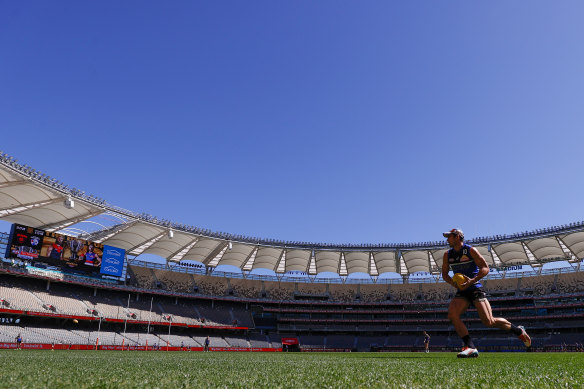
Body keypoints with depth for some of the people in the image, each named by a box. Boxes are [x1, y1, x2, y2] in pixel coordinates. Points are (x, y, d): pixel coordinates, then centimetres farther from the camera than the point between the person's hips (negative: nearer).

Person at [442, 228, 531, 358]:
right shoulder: (447, 255, 9)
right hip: (462, 291, 5)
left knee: (489, 322, -11)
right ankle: (470, 347, -19)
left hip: (475, 288, -5)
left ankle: (518, 331, 18)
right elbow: (444, 274, 15)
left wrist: (471, 281, -22)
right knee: (452, 313, -23)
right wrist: (454, 283, -6)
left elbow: (485, 268, -8)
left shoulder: (471, 250, -5)